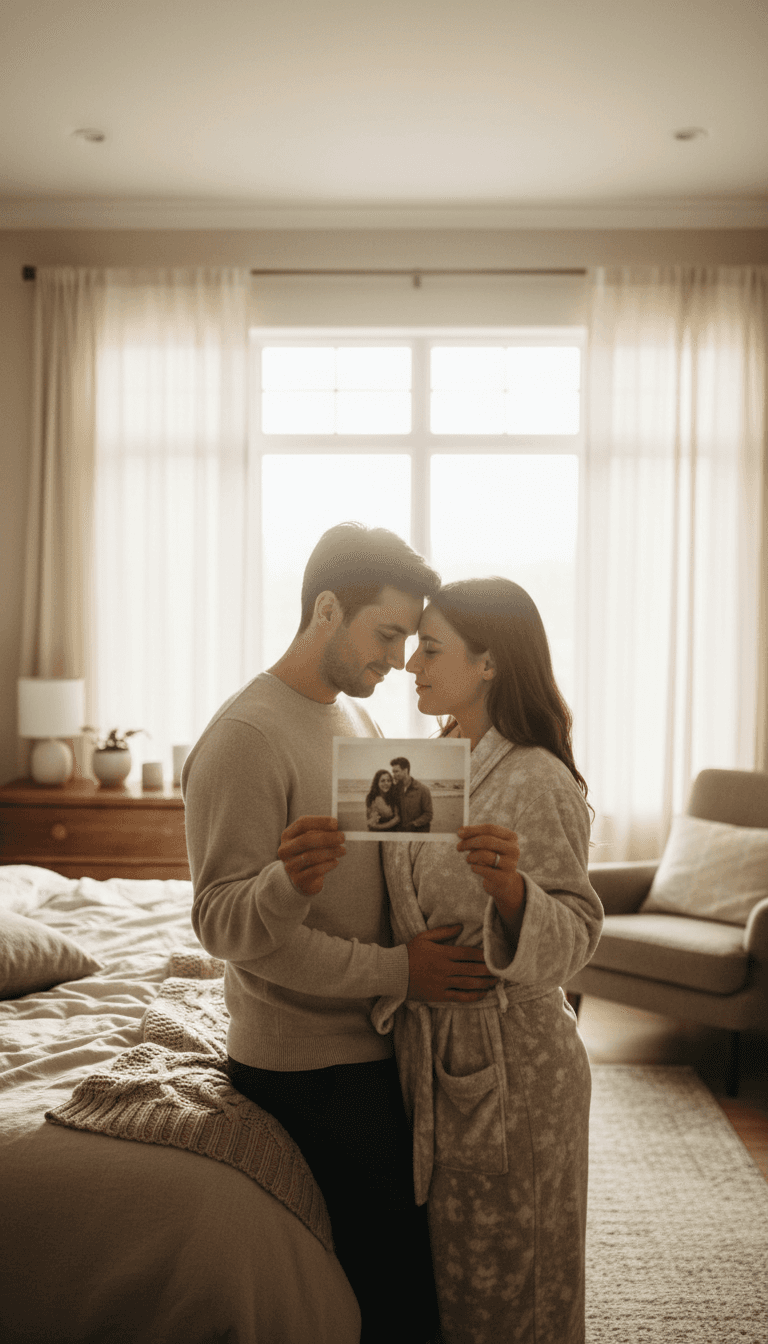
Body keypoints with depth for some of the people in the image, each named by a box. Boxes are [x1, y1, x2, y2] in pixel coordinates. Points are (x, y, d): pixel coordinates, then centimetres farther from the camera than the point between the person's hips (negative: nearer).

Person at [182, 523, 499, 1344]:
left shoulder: (358, 721, 11)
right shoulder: (245, 736, -17)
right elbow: (223, 920, -20)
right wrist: (396, 972, -23)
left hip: (376, 1042, 8)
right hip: (307, 1063, -8)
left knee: (408, 1257, 16)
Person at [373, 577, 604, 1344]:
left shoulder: (538, 779, -18)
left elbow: (572, 940, -20)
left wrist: (510, 887, -39)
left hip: (510, 1062, -7)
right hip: (428, 1047, 7)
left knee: (501, 1282, 11)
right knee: (439, 1273, 21)